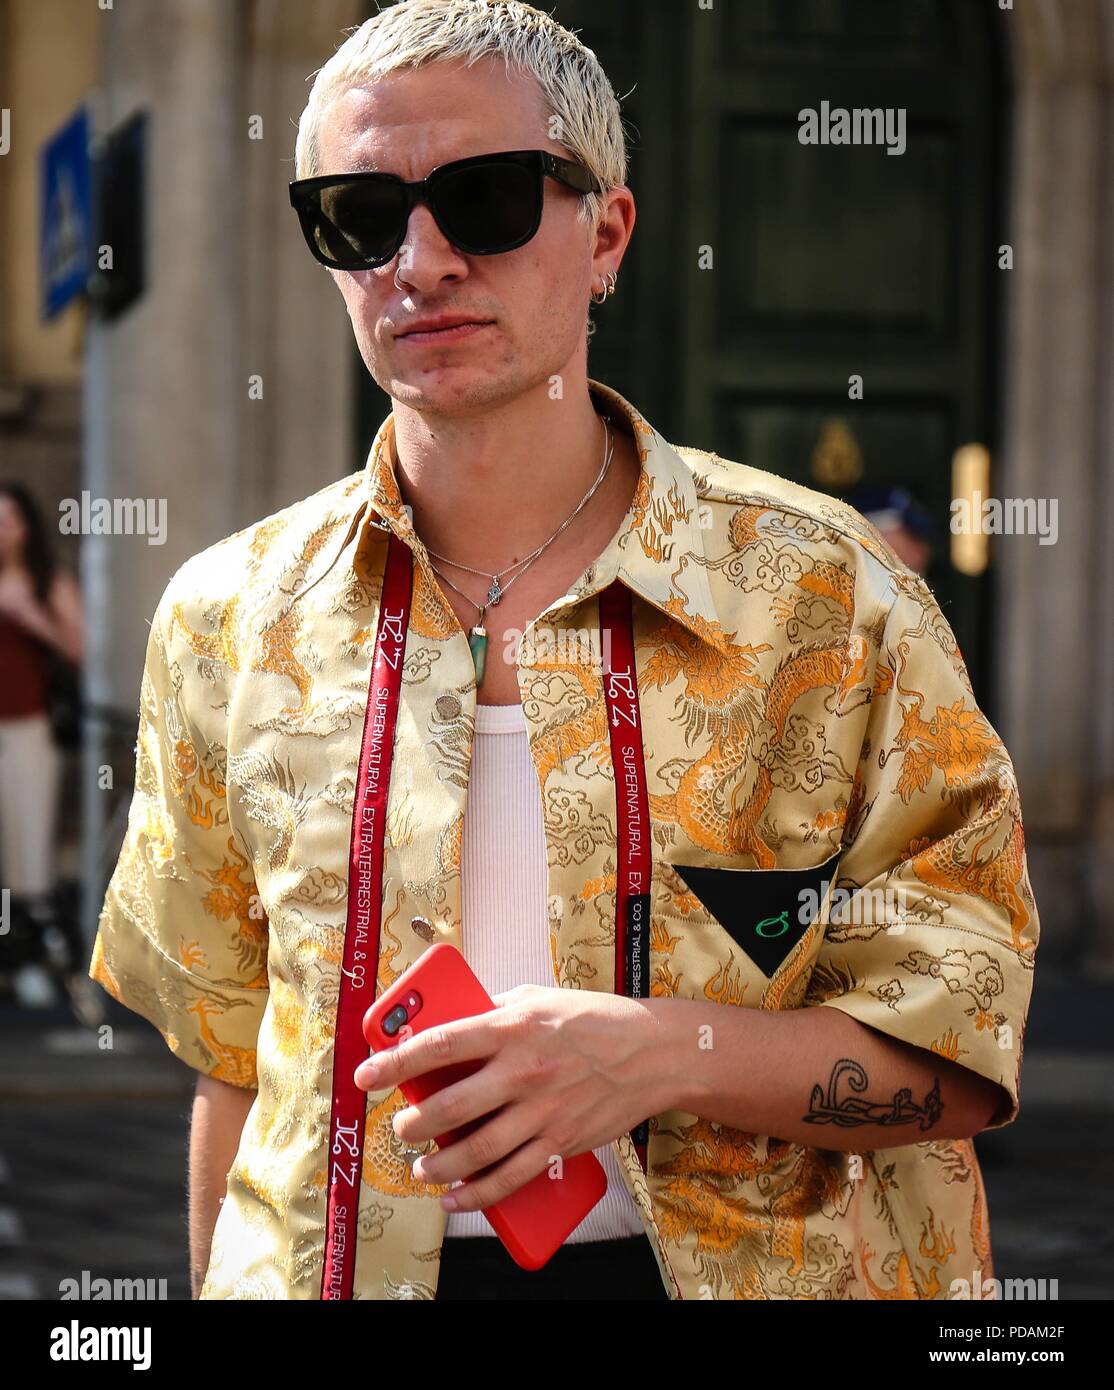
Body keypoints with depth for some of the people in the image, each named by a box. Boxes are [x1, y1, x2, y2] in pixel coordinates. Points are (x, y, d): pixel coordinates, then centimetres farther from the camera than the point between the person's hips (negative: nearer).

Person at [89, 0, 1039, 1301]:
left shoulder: (827, 597, -5)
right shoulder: (230, 621, 3)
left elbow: (960, 1050, -5)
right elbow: (231, 1060, 10)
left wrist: (667, 1051, -20)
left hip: (747, 1263, -2)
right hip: (337, 1271, 2)